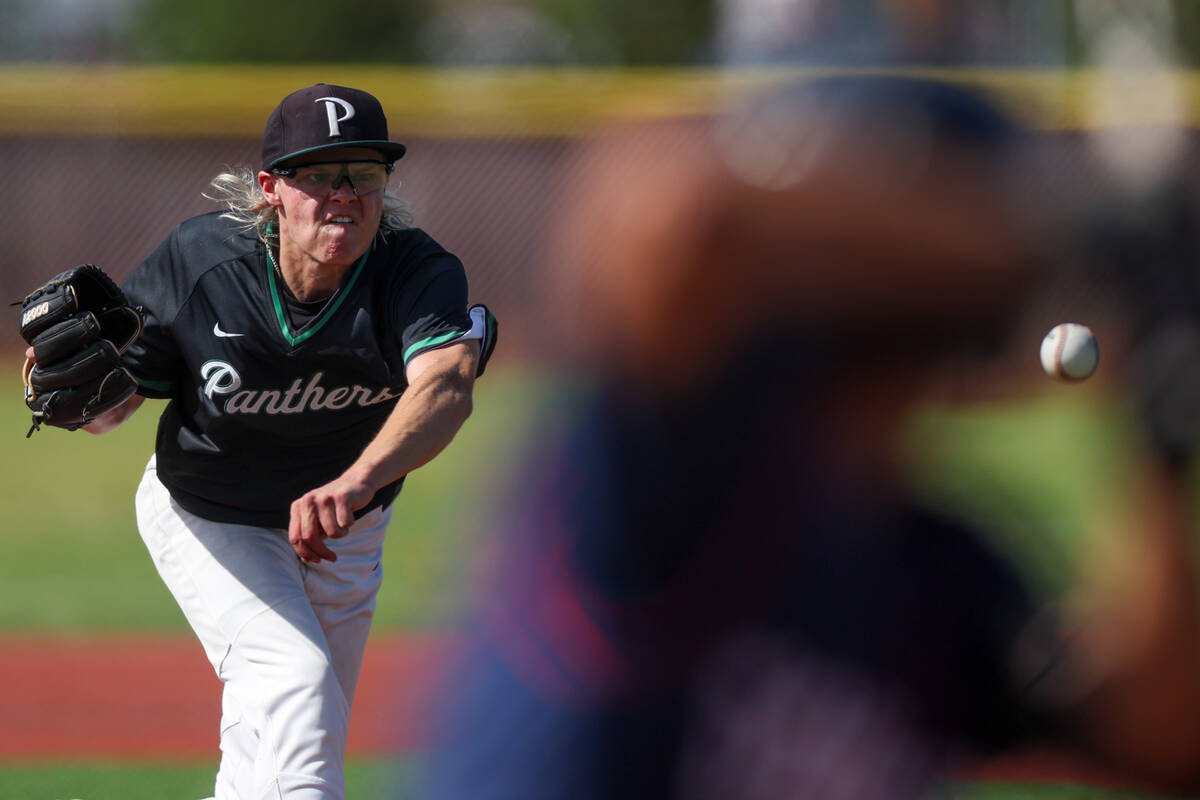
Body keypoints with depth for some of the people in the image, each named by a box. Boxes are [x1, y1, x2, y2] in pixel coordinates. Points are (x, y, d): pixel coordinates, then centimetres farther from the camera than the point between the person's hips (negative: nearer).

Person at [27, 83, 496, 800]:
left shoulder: (419, 272, -27)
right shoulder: (194, 263, -25)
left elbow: (446, 385, -48)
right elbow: (111, 408, -13)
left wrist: (355, 483, -66)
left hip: (346, 529, 3)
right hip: (206, 520, -3)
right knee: (295, 682, -25)